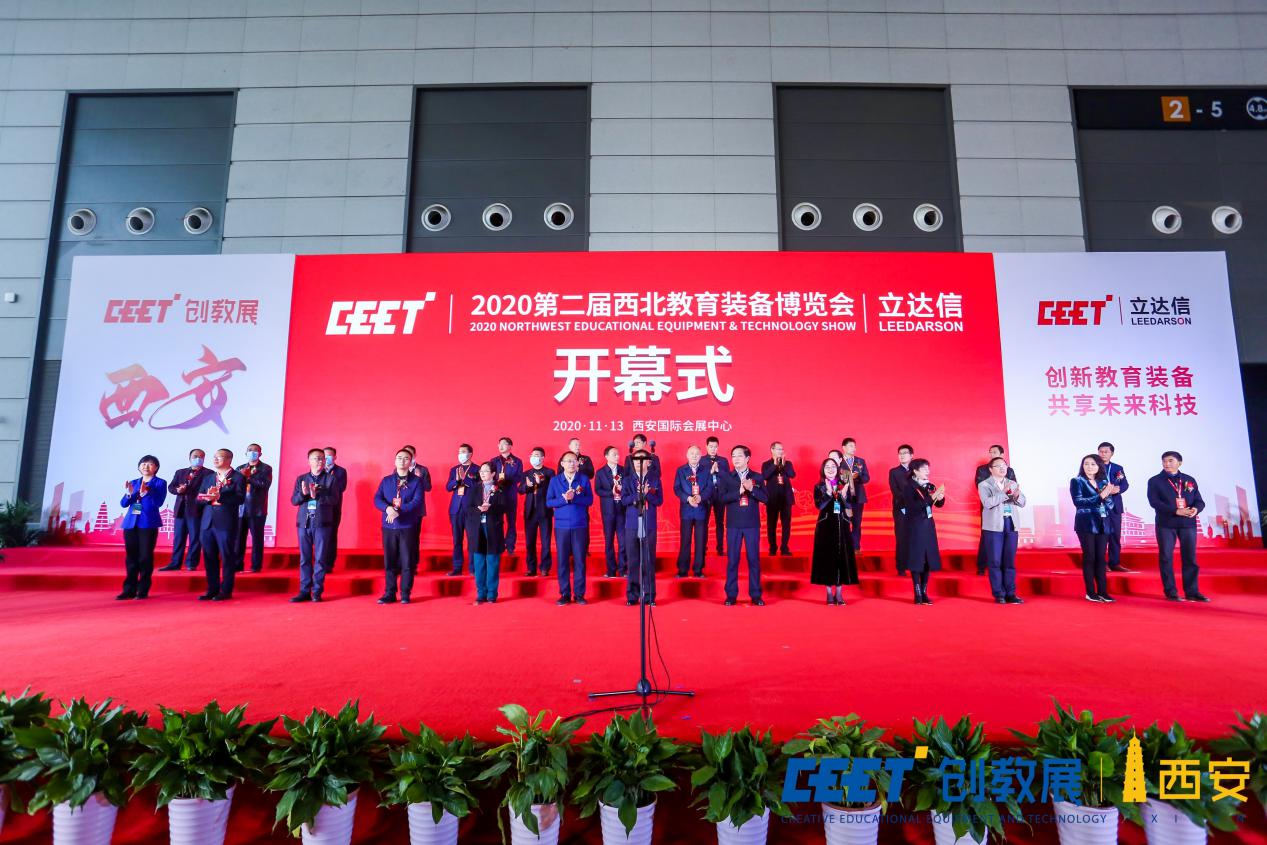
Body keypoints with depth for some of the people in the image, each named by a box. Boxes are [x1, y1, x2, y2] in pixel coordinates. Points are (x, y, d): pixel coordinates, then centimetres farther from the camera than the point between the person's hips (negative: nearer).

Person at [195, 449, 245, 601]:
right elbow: (199, 497, 11)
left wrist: (219, 496, -22)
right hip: (207, 522, 6)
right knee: (209, 558, 10)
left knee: (227, 557, 0)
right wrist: (208, 497, -11)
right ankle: (212, 590, 19)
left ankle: (226, 591, 7)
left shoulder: (237, 477, -2)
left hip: (226, 523, -6)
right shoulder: (208, 477, 17)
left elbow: (239, 498, -14)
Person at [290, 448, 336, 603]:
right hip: (304, 522, 3)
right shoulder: (301, 479, 13)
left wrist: (317, 495, -18)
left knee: (320, 558, -1)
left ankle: (317, 592, 4)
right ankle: (304, 591, 10)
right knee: (304, 558, 5)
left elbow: (333, 499, -6)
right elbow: (293, 500, 7)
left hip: (322, 523, -3)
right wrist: (303, 493, -13)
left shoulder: (331, 478, 4)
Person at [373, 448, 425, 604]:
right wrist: (388, 508, -19)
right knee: (389, 561, 5)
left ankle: (405, 594, 10)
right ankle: (389, 593, 14)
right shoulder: (386, 480, 12)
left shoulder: (416, 481, 2)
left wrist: (398, 511, -21)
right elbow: (377, 499, 2)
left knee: (407, 561, 0)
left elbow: (417, 502, -10)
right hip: (389, 526, 3)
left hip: (408, 526, -2)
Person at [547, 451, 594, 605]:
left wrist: (574, 498, -16)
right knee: (562, 559, 3)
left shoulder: (584, 479, 4)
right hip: (561, 525, 1)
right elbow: (549, 502, 0)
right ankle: (564, 594, 11)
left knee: (579, 559, 1)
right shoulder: (555, 480, 6)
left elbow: (590, 500, -3)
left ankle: (579, 594, 9)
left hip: (580, 525, -1)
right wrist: (564, 499, -15)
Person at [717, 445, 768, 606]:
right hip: (733, 524, 0)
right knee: (732, 559, 2)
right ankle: (731, 594, 11)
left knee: (754, 559, 3)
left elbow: (764, 497, -4)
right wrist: (739, 491, -17)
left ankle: (756, 594, 12)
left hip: (752, 524, 0)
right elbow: (721, 497, -7)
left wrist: (751, 489, -19)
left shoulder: (757, 477, 6)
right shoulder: (726, 477, 4)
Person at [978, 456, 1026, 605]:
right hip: (994, 526, -4)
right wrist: (1004, 492, -23)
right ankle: (999, 595, 5)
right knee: (995, 561, -1)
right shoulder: (984, 484, -1)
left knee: (1010, 561, 7)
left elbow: (1022, 503, 6)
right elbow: (987, 503, -16)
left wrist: (1017, 495, -15)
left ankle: (1010, 594, 13)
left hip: (1011, 525, 4)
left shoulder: (1012, 483, 14)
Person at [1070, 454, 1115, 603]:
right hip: (1086, 524, -4)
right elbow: (1078, 501, -12)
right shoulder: (1077, 481, 1)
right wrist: (1099, 497, -17)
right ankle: (1090, 592, 3)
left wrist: (1107, 496, -11)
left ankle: (1102, 591, 9)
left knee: (1100, 557, 4)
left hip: (1102, 524, 4)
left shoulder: (1103, 482, 13)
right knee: (1089, 557, -2)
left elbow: (1110, 504, 10)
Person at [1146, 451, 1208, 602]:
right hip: (1166, 524, -3)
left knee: (1190, 558, 4)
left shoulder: (1189, 480, 12)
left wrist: (1196, 509, -15)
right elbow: (1154, 502, -10)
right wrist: (1176, 511, -20)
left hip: (1188, 524, 3)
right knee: (1166, 558, 0)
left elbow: (1199, 500, 8)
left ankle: (1192, 592, 12)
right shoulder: (1155, 481, 1)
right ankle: (1170, 592, 7)